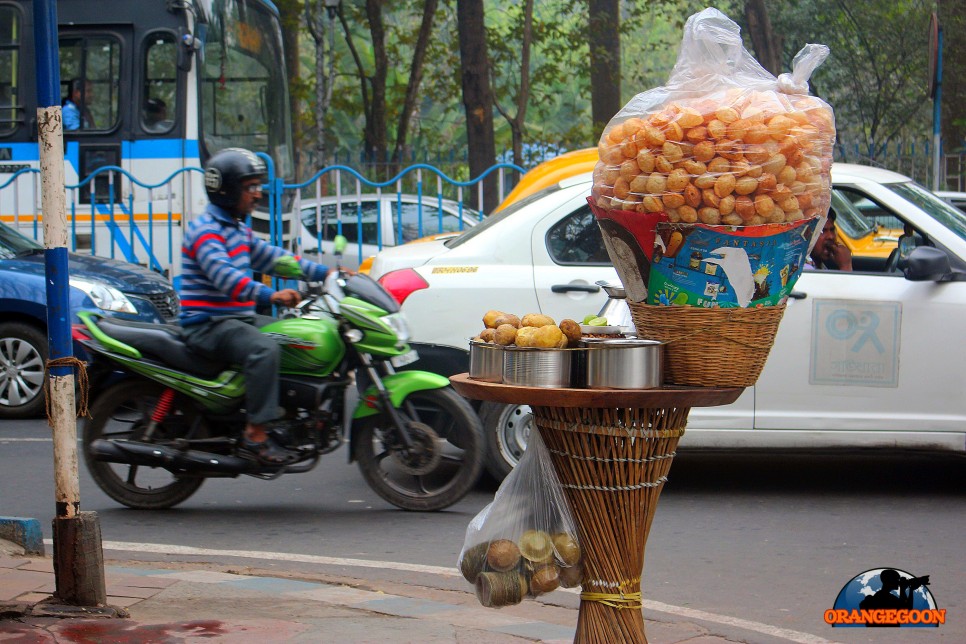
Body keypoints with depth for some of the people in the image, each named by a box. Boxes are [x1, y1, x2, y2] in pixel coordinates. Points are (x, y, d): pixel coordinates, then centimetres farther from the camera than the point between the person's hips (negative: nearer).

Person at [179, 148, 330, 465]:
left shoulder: (239, 230, 19)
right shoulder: (205, 231, -13)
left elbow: (271, 258, 20)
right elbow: (222, 274, -29)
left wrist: (323, 272, 9)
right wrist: (270, 295, -42)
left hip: (239, 318, 10)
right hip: (207, 324, -10)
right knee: (264, 349, -34)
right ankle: (255, 434, -32)